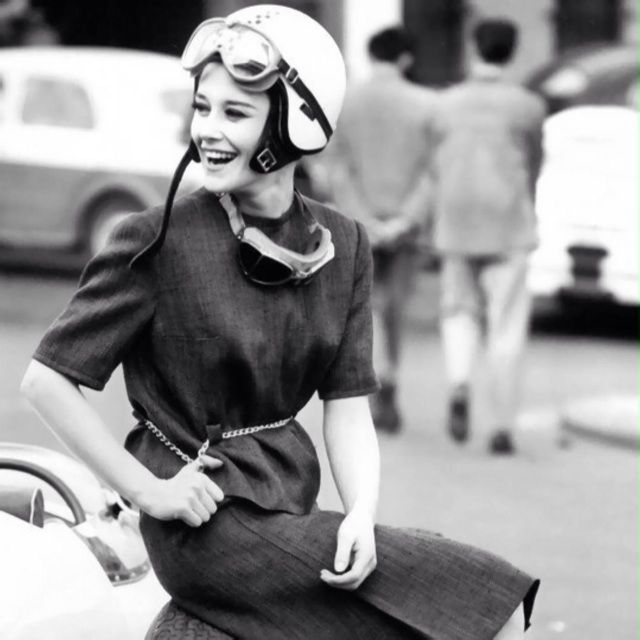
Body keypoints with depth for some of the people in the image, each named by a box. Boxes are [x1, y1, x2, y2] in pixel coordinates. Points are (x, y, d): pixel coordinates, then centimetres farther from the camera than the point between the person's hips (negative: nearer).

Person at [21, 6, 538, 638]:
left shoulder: (340, 245, 7)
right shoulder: (159, 242, -10)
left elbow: (347, 404, 4)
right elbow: (46, 380, -9)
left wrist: (361, 514, -13)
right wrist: (150, 491, -10)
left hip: (292, 505, 6)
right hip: (210, 523, -6)